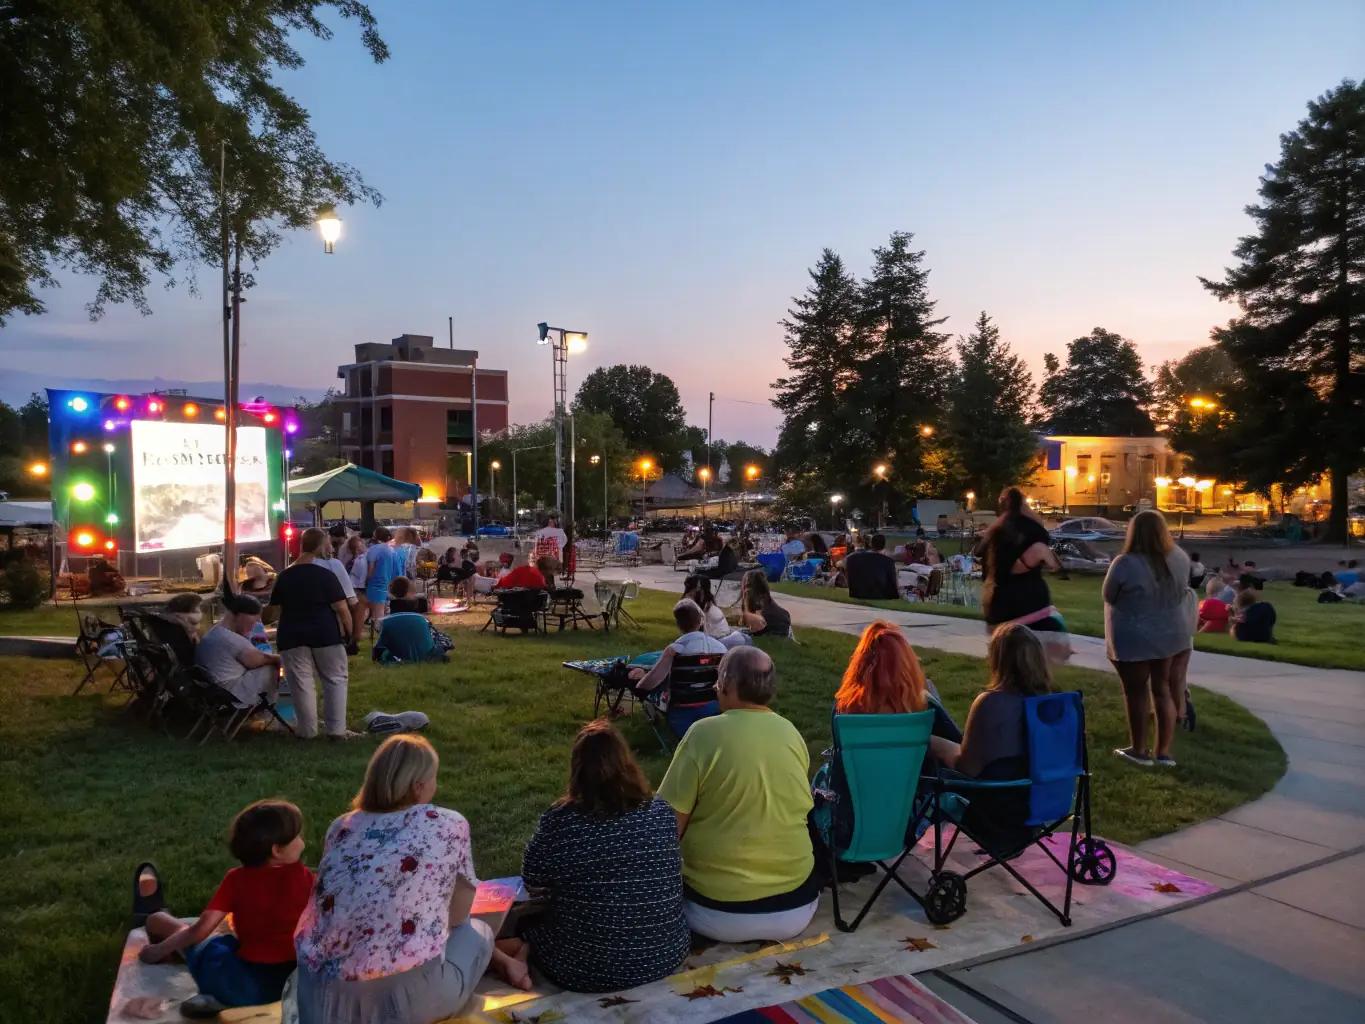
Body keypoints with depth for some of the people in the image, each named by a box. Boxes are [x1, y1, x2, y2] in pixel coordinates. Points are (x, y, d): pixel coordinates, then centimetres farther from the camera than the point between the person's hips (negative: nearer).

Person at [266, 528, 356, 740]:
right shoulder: (326, 575, -10)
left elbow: (274, 609, 12)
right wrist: (350, 632, 0)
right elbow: (341, 608, -12)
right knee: (335, 679, 7)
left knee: (301, 682, 7)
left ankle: (307, 730, 11)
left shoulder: (284, 576, 3)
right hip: (325, 634, -3)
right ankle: (336, 729, 3)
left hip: (292, 636, 3)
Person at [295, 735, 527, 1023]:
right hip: (402, 998, -4)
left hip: (319, 993, 5)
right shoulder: (450, 825, 0)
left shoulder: (341, 827, 12)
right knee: (478, 933, 24)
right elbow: (457, 917, 11)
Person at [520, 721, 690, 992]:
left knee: (525, 921, 27)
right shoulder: (662, 812, -8)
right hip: (666, 957, 4)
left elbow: (533, 884, -4)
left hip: (584, 970, -4)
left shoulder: (559, 821, -18)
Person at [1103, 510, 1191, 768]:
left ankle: (1139, 750, 19)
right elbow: (1181, 593, 9)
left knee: (1136, 692, 8)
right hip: (1170, 633, 5)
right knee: (1162, 689, 15)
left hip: (1134, 638, -5)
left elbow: (1109, 597, -8)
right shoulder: (1180, 558, -5)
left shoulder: (1125, 564, -22)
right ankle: (1164, 751, 21)